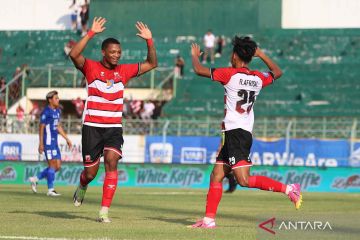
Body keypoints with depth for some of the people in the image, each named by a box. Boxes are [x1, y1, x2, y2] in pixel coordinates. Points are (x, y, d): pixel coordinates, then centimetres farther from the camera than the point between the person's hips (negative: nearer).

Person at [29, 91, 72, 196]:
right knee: (53, 165, -7)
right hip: (48, 142, -9)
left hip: (54, 142, 9)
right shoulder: (46, 112, -11)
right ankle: (50, 190, 0)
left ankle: (35, 179, 18)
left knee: (57, 166, 8)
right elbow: (41, 128, -11)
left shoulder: (57, 111, 15)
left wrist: (67, 139, 21)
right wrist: (41, 144, -14)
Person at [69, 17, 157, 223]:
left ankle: (105, 210, -18)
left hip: (114, 128, 2)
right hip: (92, 127, -2)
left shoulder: (124, 71, 6)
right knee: (91, 171, 4)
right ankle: (82, 187, 42)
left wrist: (149, 41, -3)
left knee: (111, 162, -20)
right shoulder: (91, 68, -5)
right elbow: (74, 55, -24)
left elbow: (152, 64, 11)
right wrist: (91, 33, -30)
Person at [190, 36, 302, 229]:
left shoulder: (230, 74, -9)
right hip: (245, 133, 9)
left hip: (235, 133, -9)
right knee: (216, 176, 10)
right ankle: (209, 219, 9)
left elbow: (199, 70, -7)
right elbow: (277, 73, 31)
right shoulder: (258, 78, 10)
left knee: (244, 180, -15)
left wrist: (194, 55, 13)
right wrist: (261, 54, 33)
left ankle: (288, 189, -17)